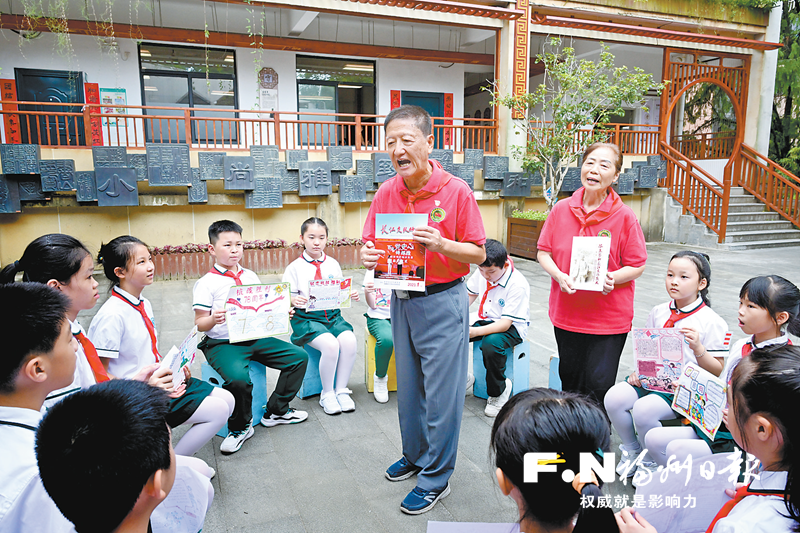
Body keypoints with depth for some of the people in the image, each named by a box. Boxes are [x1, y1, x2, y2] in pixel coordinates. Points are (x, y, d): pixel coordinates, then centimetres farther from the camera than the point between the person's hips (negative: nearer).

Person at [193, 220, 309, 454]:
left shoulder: (251, 276, 13)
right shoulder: (206, 284, -4)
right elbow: (199, 324, -6)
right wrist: (213, 320, -28)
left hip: (256, 338, 6)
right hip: (223, 343, -6)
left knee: (299, 357, -4)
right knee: (238, 378, -35)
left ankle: (276, 411, 14)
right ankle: (240, 427, -3)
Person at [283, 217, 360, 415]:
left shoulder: (333, 264, 12)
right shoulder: (295, 267, 2)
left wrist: (350, 295, -6)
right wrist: (294, 301, -22)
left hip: (333, 315, 4)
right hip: (306, 317, -3)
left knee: (349, 341, -25)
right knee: (330, 345, -29)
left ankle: (341, 390, -6)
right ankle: (327, 394, -7)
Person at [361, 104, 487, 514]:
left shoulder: (456, 191, -12)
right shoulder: (386, 193, 1)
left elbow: (478, 253, -9)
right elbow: (372, 243, 5)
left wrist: (440, 243, -27)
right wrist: (368, 255, -19)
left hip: (442, 301, -5)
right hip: (401, 300, 6)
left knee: (442, 392, 4)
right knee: (408, 386, 19)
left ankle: (436, 478, 21)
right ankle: (415, 455, 40)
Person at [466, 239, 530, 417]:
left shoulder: (518, 285, -25)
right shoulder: (481, 273, -6)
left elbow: (505, 323, -27)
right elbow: (469, 295, 13)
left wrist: (475, 332, -39)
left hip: (512, 327, -6)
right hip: (485, 320, 7)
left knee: (491, 345, -38)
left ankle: (498, 391, -11)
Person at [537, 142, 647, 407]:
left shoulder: (624, 216, -7)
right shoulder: (561, 209, 0)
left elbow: (637, 265, -4)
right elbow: (543, 252, 4)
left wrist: (613, 278, -23)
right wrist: (559, 276, -15)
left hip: (609, 317, -3)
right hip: (566, 313, 3)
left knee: (599, 384, -2)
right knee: (569, 380, 17)